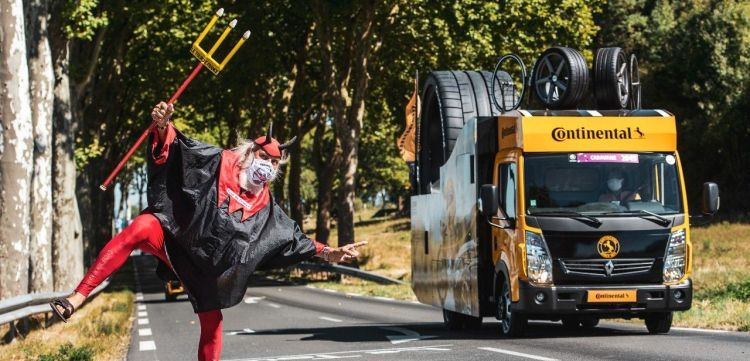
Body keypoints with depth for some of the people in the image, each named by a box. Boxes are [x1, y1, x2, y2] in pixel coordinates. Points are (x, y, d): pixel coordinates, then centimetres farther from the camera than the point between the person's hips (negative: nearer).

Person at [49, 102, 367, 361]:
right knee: (139, 229, -38)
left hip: (208, 266, 6)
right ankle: (77, 298, -44)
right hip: (171, 236, -5)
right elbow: (178, 149, -13)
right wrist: (163, 127, -34)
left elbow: (293, 238, 16)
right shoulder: (218, 163, -3)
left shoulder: (265, 206, 10)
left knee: (211, 326, 7)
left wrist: (326, 253, 8)